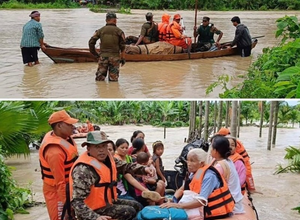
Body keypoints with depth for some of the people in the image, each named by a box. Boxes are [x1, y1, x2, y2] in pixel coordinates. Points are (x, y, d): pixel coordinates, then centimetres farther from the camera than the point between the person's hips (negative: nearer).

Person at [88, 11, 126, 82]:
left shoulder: (100, 30, 5)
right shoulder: (119, 31, -1)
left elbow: (91, 42, 2)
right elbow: (122, 46, -4)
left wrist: (94, 53, 13)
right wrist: (123, 58, 4)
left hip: (102, 57, 2)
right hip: (114, 57, -1)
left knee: (99, 79, 9)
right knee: (113, 80, 4)